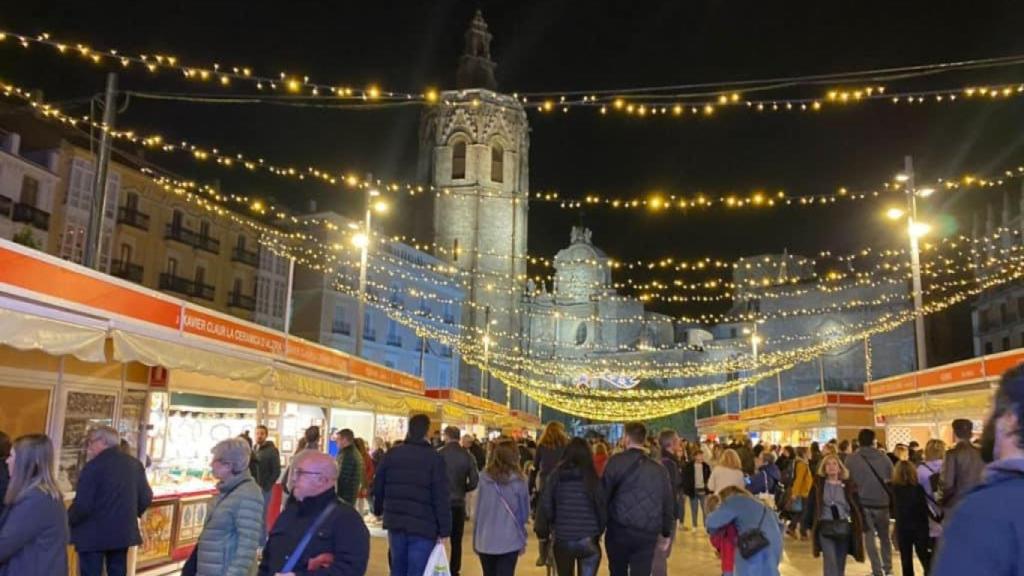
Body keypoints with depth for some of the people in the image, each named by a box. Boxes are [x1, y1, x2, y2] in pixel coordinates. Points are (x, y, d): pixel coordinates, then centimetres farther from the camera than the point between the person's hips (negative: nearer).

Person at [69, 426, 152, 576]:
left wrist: (67, 521, 1)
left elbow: (82, 504, -16)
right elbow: (146, 498, 7)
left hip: (93, 534, -6)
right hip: (123, 532, 6)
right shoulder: (135, 464, 4)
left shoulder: (94, 465, -15)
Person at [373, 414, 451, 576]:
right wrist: (444, 530, -8)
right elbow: (441, 497, -12)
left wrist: (378, 510, 28)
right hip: (423, 526, -5)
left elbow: (378, 486, 12)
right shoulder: (435, 458, -9)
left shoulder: (392, 454, 4)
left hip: (395, 522, 5)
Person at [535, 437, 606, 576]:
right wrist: (599, 531, 12)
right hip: (588, 540, -1)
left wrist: (542, 531, 10)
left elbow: (545, 506, -3)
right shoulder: (592, 477, -6)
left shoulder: (556, 475, -4)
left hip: (562, 539, 2)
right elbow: (602, 507, -4)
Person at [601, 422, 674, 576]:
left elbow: (604, 493, -7)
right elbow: (667, 502, 14)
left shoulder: (616, 461, -5)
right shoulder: (659, 468, 8)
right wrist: (666, 533, 25)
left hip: (619, 529, -2)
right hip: (648, 533, 2)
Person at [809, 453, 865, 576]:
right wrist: (809, 525, -1)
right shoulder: (818, 484, 3)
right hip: (825, 527, -2)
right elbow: (811, 505, 3)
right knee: (830, 562, -13)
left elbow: (857, 507, 5)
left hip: (844, 527, 2)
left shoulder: (848, 485, 4)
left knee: (840, 564, 11)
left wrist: (861, 526, -2)